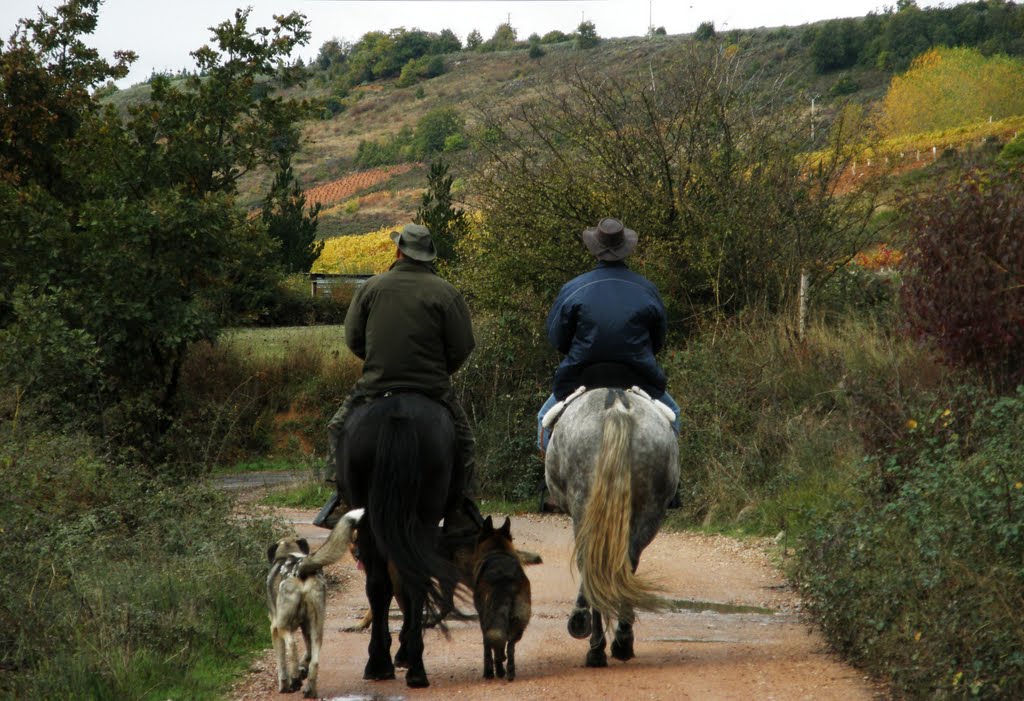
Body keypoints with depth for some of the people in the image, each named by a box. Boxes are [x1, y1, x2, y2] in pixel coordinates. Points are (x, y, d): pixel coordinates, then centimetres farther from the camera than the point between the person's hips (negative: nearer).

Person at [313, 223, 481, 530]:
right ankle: (460, 506, 15)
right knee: (462, 439, 18)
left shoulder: (372, 287, 0)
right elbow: (462, 346, -5)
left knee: (338, 429, 20)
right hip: (432, 387, -1)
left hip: (376, 385, 1)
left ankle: (343, 497, 8)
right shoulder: (445, 292, -4)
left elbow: (352, 338, 4)